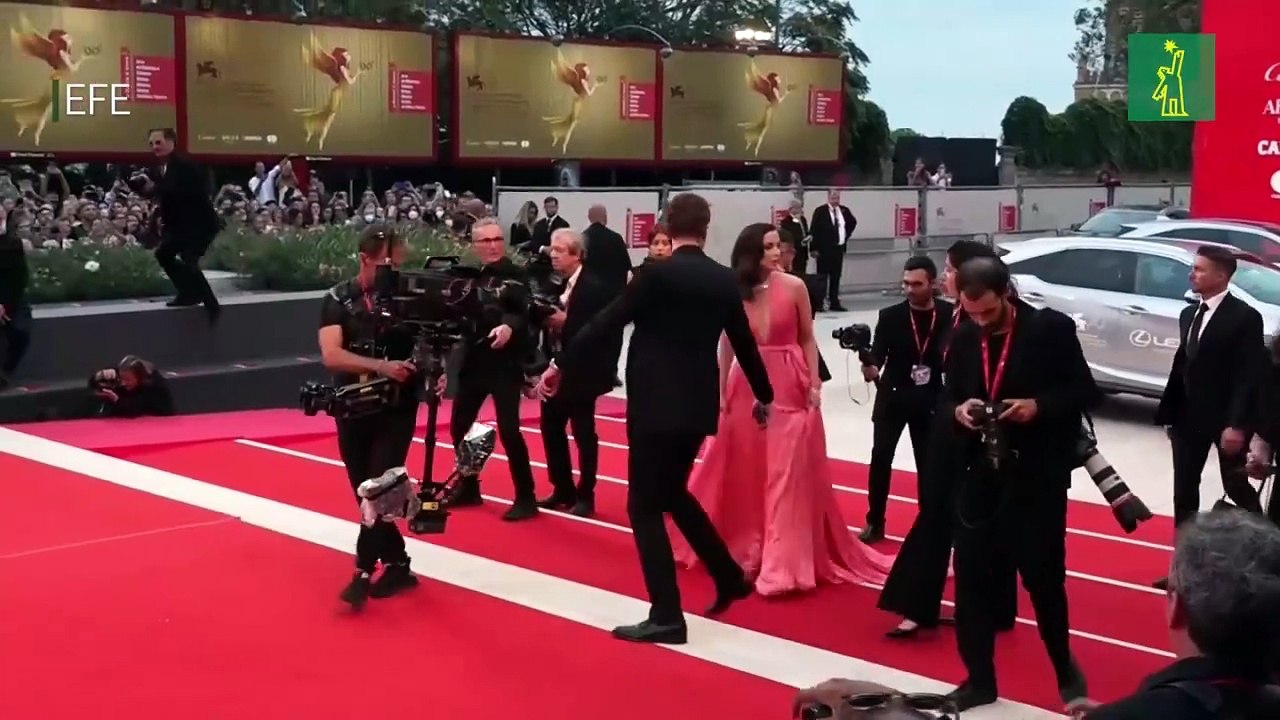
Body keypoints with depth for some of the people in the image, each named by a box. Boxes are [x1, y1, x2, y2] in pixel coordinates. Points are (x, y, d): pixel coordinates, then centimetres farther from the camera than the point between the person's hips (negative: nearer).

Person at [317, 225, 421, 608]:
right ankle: (397, 565, 21)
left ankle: (364, 572, -3)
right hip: (353, 409, 2)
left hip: (397, 408, -2)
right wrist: (380, 366, -31)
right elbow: (331, 355, -18)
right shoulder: (338, 300, -5)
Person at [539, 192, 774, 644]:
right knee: (672, 493, 24)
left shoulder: (658, 274, -10)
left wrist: (561, 365, 1)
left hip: (656, 405, -7)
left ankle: (666, 616, -2)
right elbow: (744, 342, 17)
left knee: (644, 506, 0)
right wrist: (763, 396, 31)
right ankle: (729, 577, 27)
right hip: (697, 406, 7)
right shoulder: (724, 279, 7)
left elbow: (607, 323, -10)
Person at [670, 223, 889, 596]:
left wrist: (814, 385, -5)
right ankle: (743, 546, 28)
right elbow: (726, 347, 6)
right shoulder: (733, 293, -1)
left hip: (789, 387, -2)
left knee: (787, 474, -2)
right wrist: (721, 392, 6)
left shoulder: (794, 287, -5)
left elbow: (808, 339, 1)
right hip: (747, 387, 2)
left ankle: (783, 563, 1)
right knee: (743, 472, 11)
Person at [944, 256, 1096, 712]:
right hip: (979, 474, 4)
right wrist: (958, 411, -10)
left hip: (1037, 476, -4)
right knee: (970, 575, 4)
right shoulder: (962, 339, 4)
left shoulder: (1051, 329, -8)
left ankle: (1064, 669, 32)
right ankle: (979, 679, 18)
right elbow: (950, 399, 13)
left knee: (1043, 576, 7)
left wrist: (1039, 405, -21)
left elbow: (1086, 393, -5)